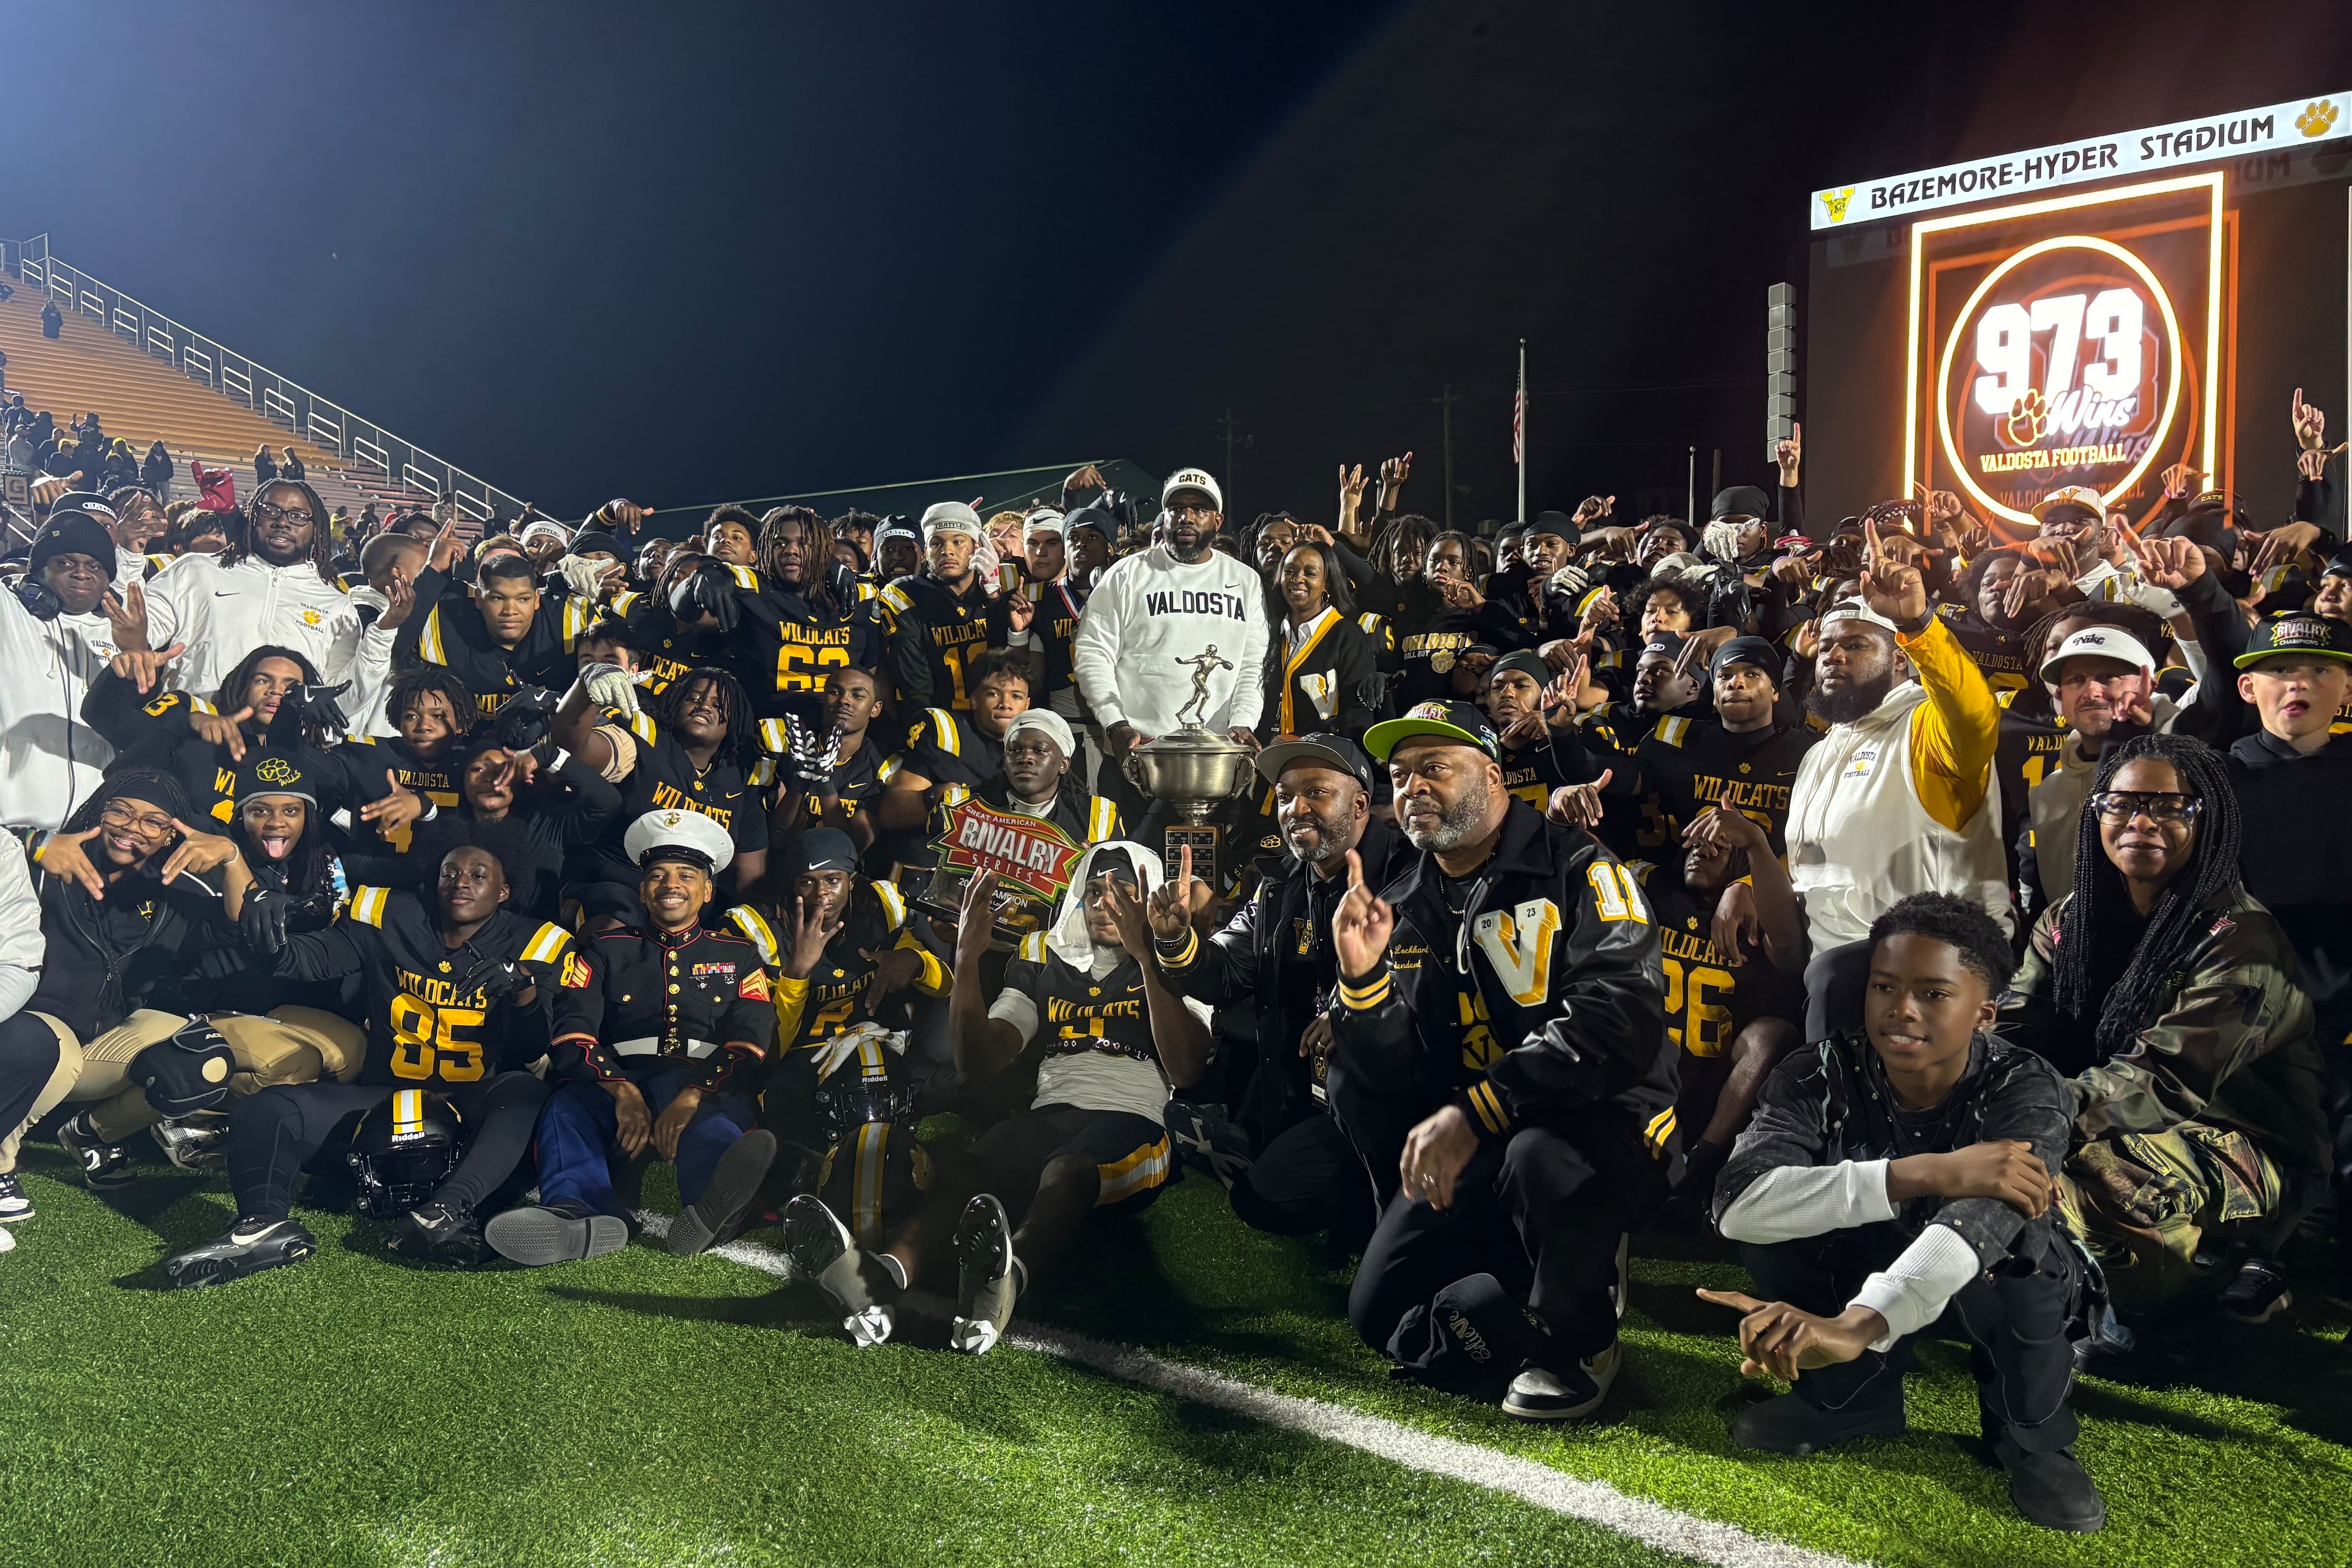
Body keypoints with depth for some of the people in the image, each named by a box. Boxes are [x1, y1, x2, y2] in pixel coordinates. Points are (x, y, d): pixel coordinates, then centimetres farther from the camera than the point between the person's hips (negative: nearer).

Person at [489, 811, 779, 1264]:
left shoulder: (738, 956, 22)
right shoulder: (606, 950, 23)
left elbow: (750, 1044, 5)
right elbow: (572, 1032, 6)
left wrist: (692, 1098, -18)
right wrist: (622, 1091, -15)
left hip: (707, 1090, -1)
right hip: (618, 1083, 2)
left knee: (721, 1121, -38)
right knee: (567, 1106, -32)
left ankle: (716, 1207, -73)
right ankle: (574, 1217, -62)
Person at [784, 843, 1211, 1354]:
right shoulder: (1044, 959, 24)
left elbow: (1186, 1070, -6)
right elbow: (980, 1061, 17)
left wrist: (1145, 956, -12)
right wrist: (968, 962, 4)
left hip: (1133, 1121, -3)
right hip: (1052, 1115, 3)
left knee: (1068, 1167, -39)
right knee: (970, 1168, -30)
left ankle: (1008, 1280, -69)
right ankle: (883, 1276, -59)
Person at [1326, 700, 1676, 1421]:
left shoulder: (1575, 867, -10)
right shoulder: (1401, 909, 7)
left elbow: (1623, 1015, -26)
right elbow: (1395, 1077, 2)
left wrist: (1472, 1114, -32)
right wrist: (1362, 977, -19)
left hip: (1605, 1117, -5)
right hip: (1473, 1151, 6)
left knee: (1540, 1157, -39)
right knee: (1381, 1316, -2)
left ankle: (1580, 1338, -9)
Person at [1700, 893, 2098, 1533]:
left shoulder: (2025, 1088, -26)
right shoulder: (1820, 1075, -22)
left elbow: (1982, 1217, -47)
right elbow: (1738, 1203, -39)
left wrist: (1855, 1326, -65)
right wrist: (1927, 1173, -47)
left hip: (2000, 1289, -2)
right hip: (1862, 1271, 2)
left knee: (2012, 1230, -34)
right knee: (1782, 1203, -26)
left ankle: (2030, 1433, -7)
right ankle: (1849, 1394, -2)